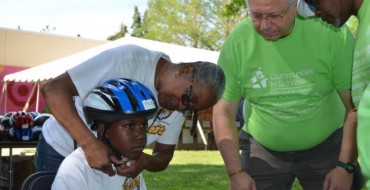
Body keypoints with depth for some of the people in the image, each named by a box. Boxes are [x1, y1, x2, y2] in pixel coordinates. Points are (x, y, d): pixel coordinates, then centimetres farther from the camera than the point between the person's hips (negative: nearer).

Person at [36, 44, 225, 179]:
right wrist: (90, 144, -43)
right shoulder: (129, 60, -28)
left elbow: (164, 155, -1)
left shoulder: (179, 107, -8)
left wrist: (145, 161, -24)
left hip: (111, 161, 6)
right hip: (60, 153, -5)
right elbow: (53, 89, -33)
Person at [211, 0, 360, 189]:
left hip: (325, 146, 0)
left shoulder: (331, 33, -19)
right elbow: (223, 112, -8)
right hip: (263, 149, 1)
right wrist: (236, 172, -10)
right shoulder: (237, 42, -16)